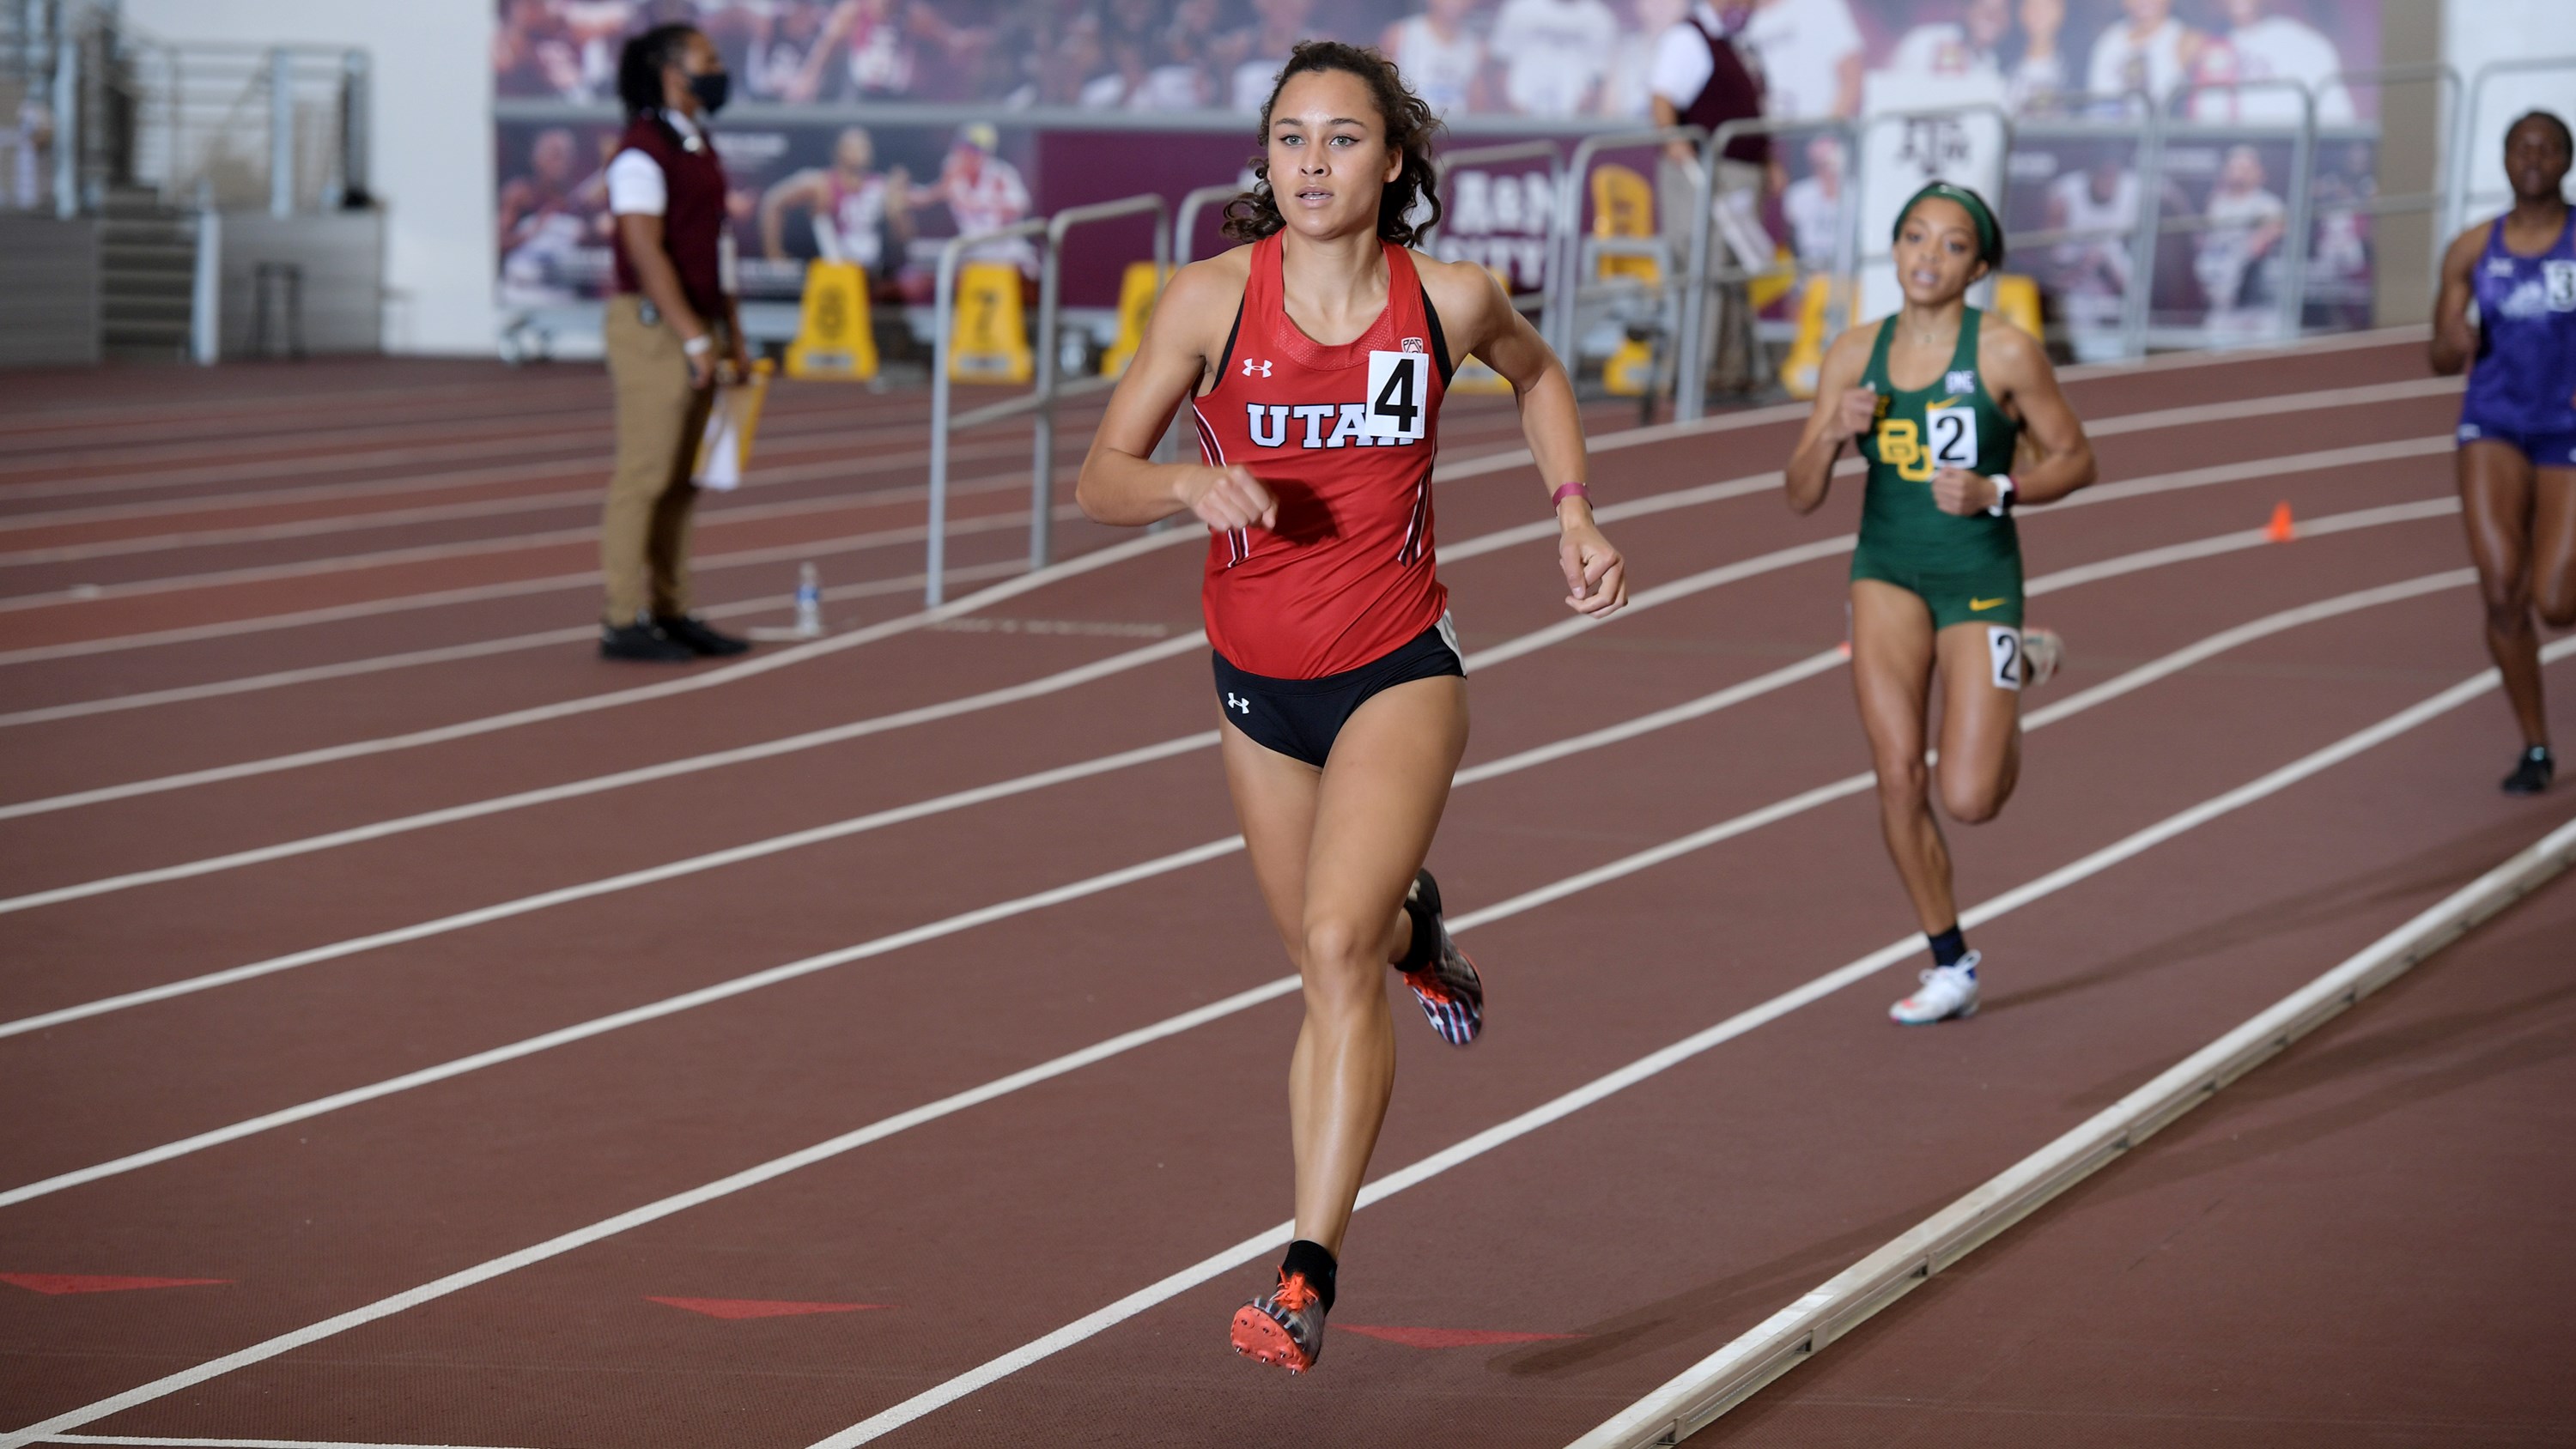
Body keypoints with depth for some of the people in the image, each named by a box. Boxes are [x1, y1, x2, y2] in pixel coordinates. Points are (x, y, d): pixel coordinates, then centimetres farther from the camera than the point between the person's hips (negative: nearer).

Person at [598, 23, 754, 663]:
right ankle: (624, 622, -7)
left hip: (696, 328, 9)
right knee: (644, 477, -8)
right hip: (654, 327, -9)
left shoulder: (699, 148, 16)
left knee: (679, 483, 10)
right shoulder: (643, 150, -12)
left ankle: (669, 614, 13)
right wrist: (695, 339, -20)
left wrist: (731, 336, 18)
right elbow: (646, 252, -18)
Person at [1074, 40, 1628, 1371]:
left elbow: (1538, 373, 15)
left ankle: (1307, 1276, -22)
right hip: (1258, 676, 2)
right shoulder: (1213, 297, -11)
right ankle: (1411, 929, 59)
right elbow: (1100, 482, -8)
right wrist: (1190, 483, -28)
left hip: (1399, 670, -2)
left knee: (1337, 947, -22)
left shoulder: (1451, 299, -9)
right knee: (1330, 965, 19)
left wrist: (1573, 513, 3)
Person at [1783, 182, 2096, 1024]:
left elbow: (2075, 459, -2)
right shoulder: (1855, 355, 0)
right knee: (1898, 775, -8)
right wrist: (1833, 433, -18)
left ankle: (2018, 664, 27)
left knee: (1969, 800, -6)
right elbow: (1801, 496, 1)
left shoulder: (2006, 355, -10)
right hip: (1887, 573, 3)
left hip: (1980, 575, -3)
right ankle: (1950, 965, 9)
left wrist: (1994, 491, -18)